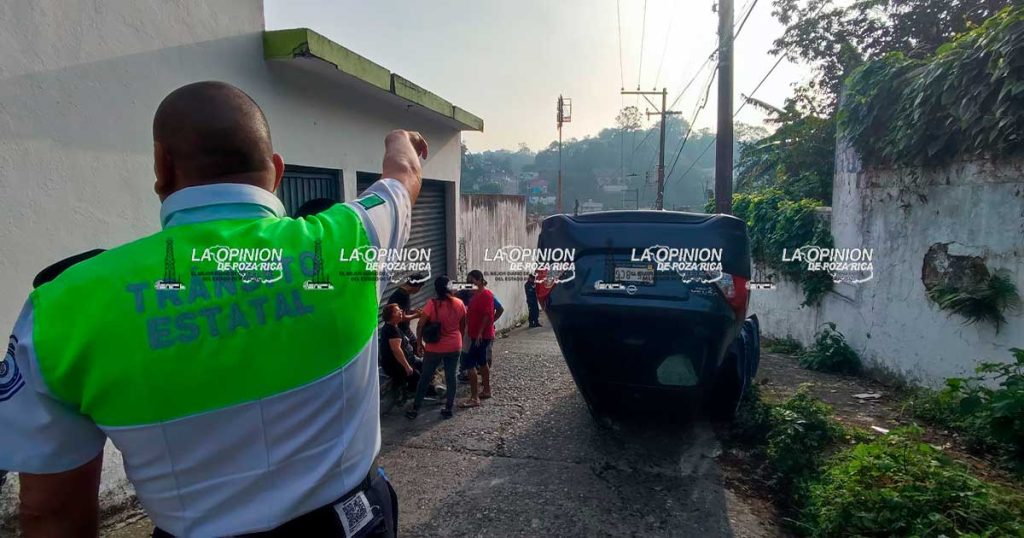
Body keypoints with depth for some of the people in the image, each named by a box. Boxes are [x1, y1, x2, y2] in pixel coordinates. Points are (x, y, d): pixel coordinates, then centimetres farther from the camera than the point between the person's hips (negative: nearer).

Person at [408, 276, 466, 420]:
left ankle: (415, 409, 16)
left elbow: (420, 325, -15)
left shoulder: (432, 303, -15)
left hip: (435, 348, -3)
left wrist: (419, 343, -3)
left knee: (425, 378, 9)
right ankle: (448, 408, 18)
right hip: (454, 347, 3)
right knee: (450, 377, 13)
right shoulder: (459, 303, -3)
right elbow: (463, 326, 7)